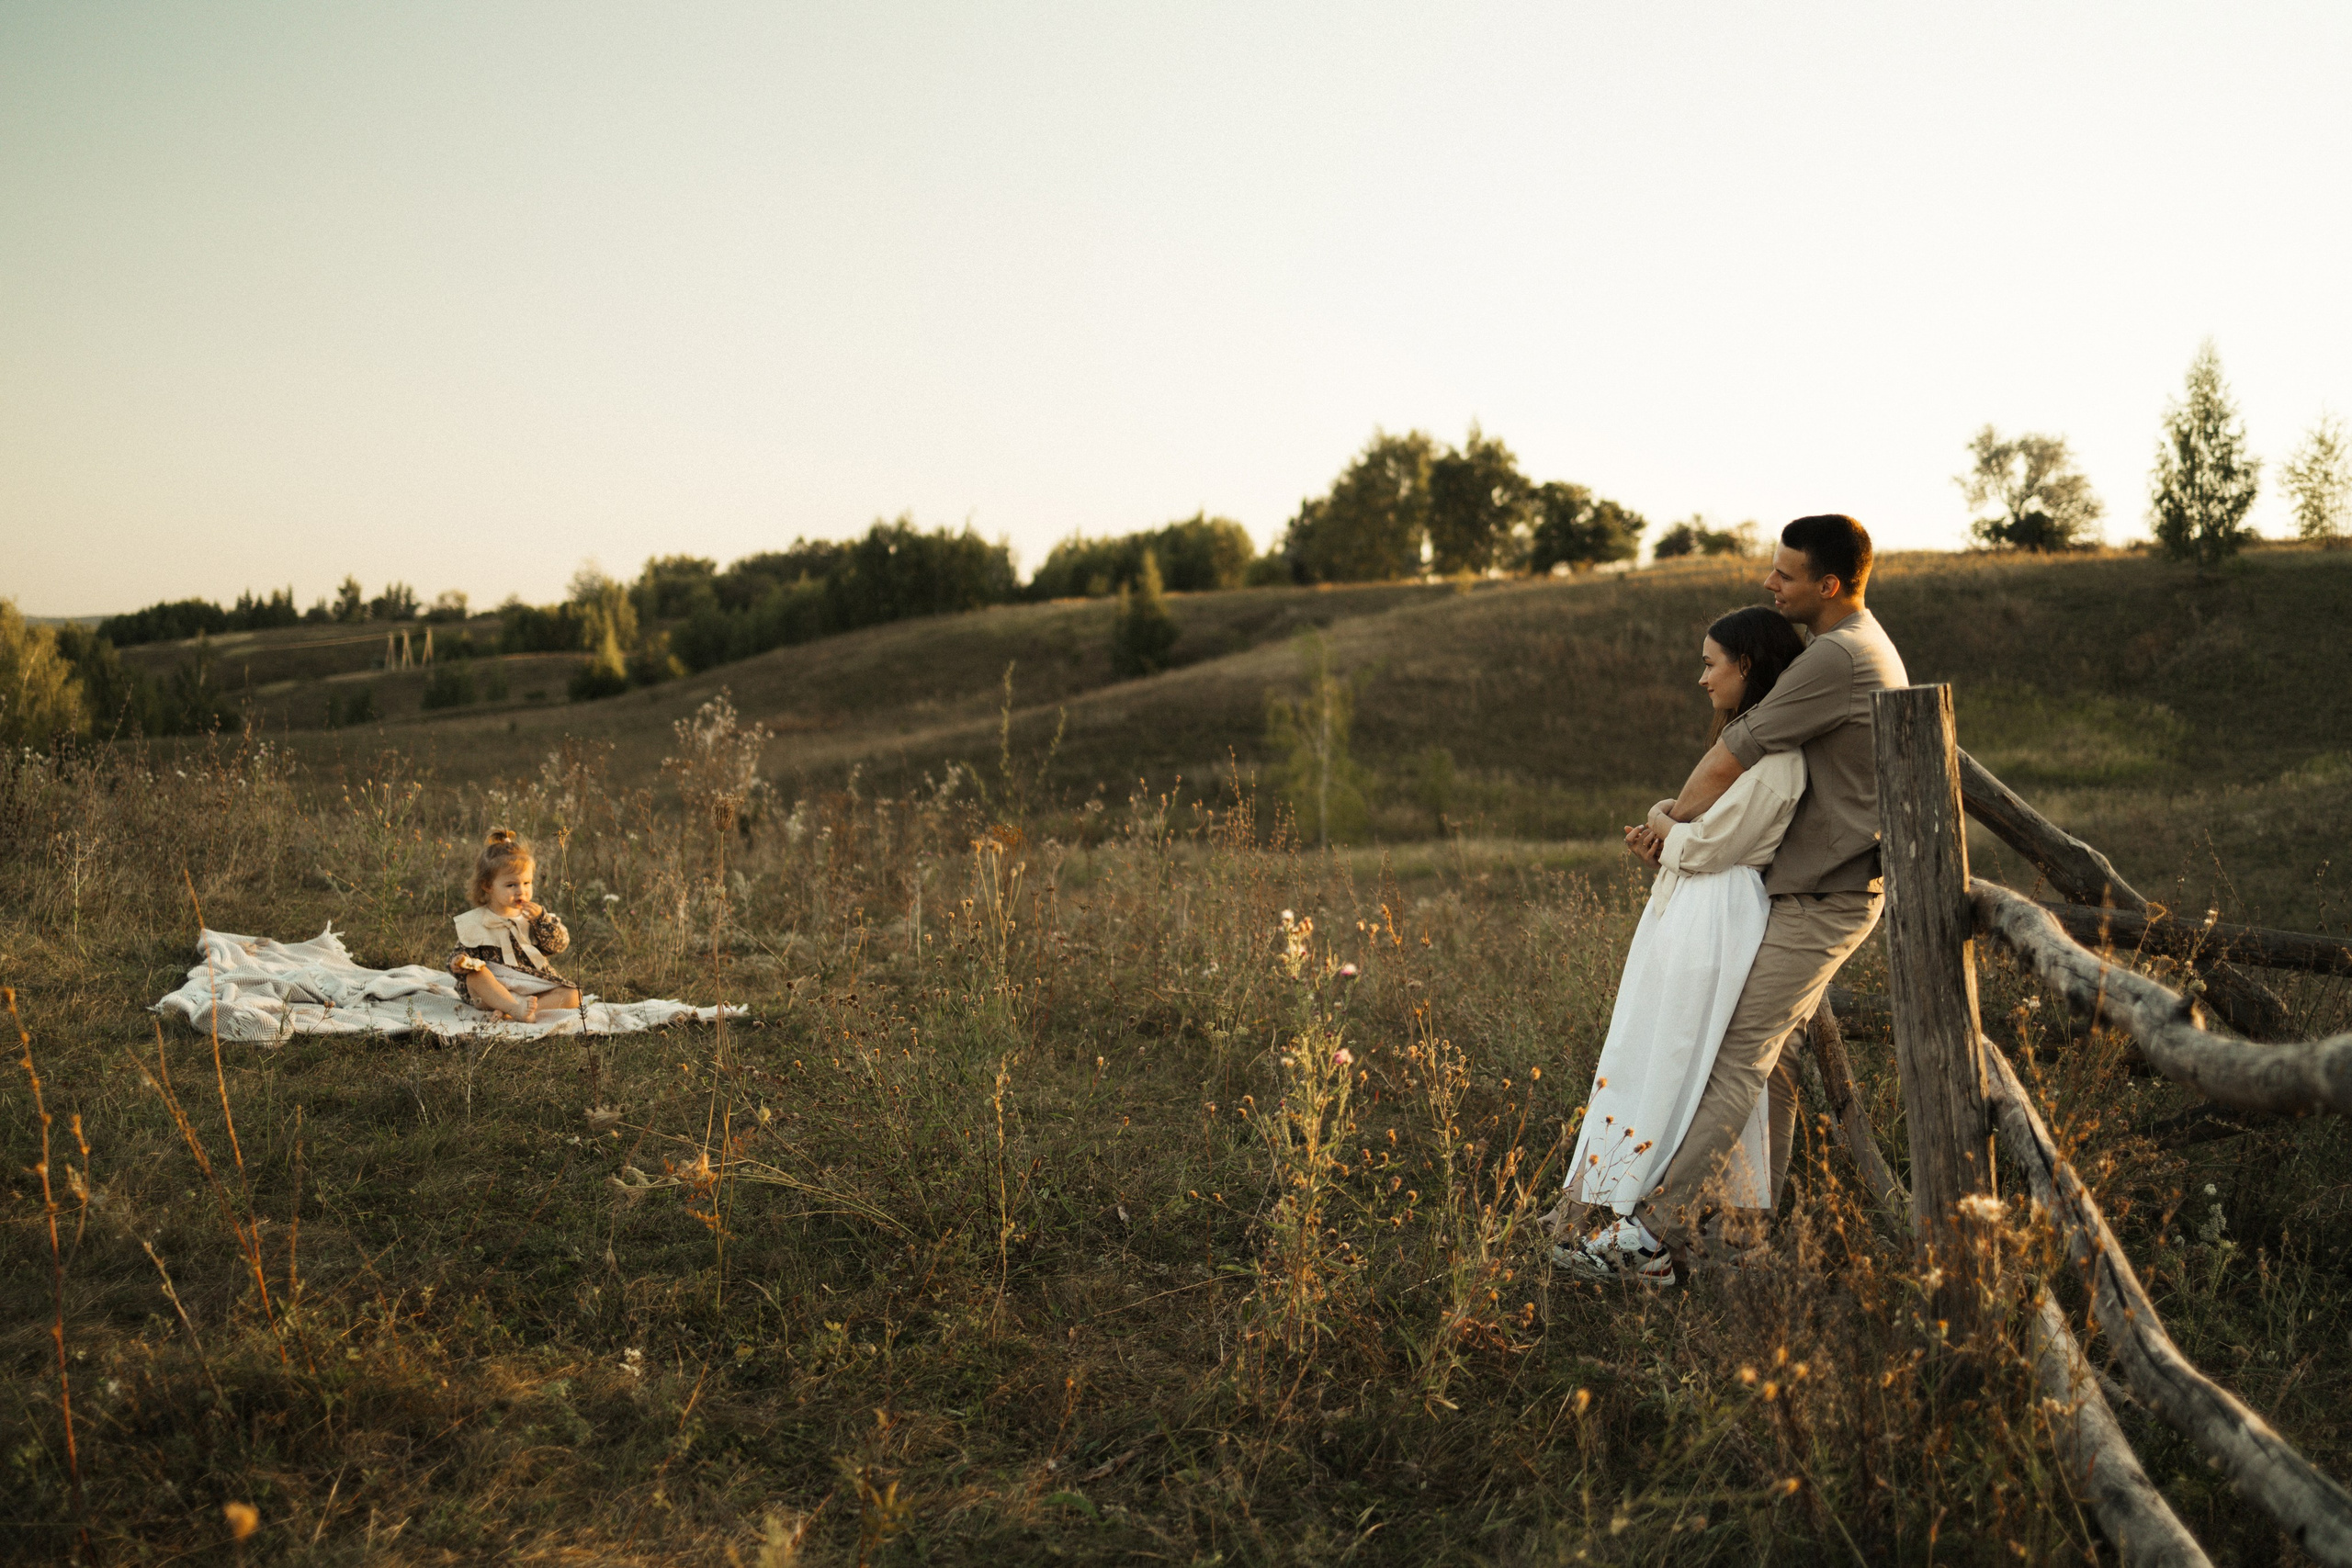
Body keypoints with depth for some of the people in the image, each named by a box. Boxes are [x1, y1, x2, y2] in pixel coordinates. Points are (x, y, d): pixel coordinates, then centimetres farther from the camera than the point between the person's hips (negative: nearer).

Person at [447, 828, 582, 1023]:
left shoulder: (535, 914, 10)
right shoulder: (475, 923, 2)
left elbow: (560, 944, 2)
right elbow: (462, 951, 6)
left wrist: (542, 918, -13)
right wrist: (458, 961, -18)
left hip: (535, 988, 2)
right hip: (494, 989, -2)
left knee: (573, 996, -20)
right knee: (475, 973, -32)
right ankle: (517, 1009, -50)